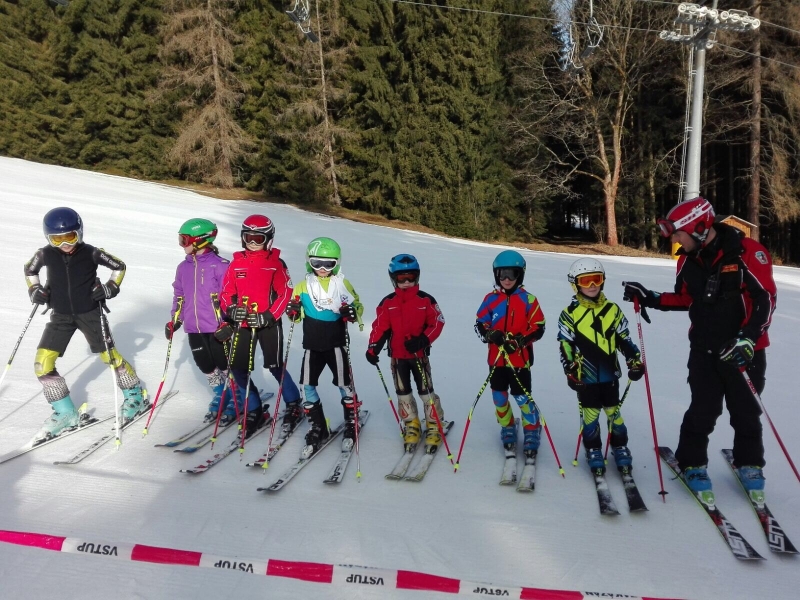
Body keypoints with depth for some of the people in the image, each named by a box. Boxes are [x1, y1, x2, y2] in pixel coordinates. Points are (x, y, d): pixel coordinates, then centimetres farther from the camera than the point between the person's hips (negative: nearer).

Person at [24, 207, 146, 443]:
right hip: (61, 316, 3)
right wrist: (35, 290, -1)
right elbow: (30, 269, 14)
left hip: (90, 313, -3)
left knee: (110, 356, 3)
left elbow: (119, 266, 0)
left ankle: (135, 396, 27)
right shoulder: (46, 254, -7)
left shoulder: (91, 253, -14)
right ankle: (65, 414, 9)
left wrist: (110, 288, -12)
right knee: (42, 364, -4)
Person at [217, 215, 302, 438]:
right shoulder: (236, 263, 5)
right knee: (238, 368, 3)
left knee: (275, 367, 2)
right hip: (242, 323, 4)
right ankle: (254, 411, 21)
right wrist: (231, 310, -14)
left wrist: (267, 317, -17)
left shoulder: (276, 263, -5)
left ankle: (293, 404, 27)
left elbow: (285, 293, -8)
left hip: (269, 323, -4)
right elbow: (226, 293, 6)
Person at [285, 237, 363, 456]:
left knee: (344, 385, 5)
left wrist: (353, 313, -19)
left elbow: (358, 306, 4)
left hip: (337, 343, -2)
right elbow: (297, 314, 11)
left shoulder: (343, 284, -1)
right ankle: (317, 429, 18)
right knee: (308, 387, 2)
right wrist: (293, 312, -12)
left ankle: (351, 426, 25)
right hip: (312, 345, 3)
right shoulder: (304, 285, 4)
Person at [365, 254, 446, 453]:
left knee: (426, 391, 0)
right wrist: (373, 349, -12)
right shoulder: (388, 302, -2)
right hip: (397, 356, 2)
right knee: (403, 392, 11)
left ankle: (434, 426, 15)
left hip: (419, 355, -2)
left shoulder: (426, 300, -6)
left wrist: (422, 340, -18)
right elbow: (380, 328, -3)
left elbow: (437, 323, -6)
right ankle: (411, 426, 27)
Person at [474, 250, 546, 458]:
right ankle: (507, 428, 35)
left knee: (522, 397, -1)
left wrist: (521, 340, -20)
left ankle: (531, 431, 21)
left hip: (520, 359, -3)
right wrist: (489, 334, -15)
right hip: (496, 358, 3)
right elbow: (479, 324, 6)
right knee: (499, 396, 13)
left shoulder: (528, 299, -6)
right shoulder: (491, 299, 1)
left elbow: (538, 328, -4)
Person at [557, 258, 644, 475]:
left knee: (614, 411, 13)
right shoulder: (570, 314, -7)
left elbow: (624, 339, 8)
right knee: (590, 414, 8)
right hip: (585, 376, -2)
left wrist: (634, 360, -1)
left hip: (610, 374, 2)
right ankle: (593, 450, 24)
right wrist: (571, 372, -12)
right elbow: (565, 346, -6)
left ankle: (620, 447, 29)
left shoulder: (612, 310, 3)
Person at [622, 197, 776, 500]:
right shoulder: (688, 259, 1)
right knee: (703, 411, 5)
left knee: (746, 412, 12)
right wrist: (650, 298, 2)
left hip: (744, 351, -3)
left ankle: (749, 464, 32)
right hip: (704, 350, 3)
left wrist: (747, 339, -26)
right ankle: (692, 462, 22)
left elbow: (766, 299, -18)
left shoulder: (747, 252, -17)